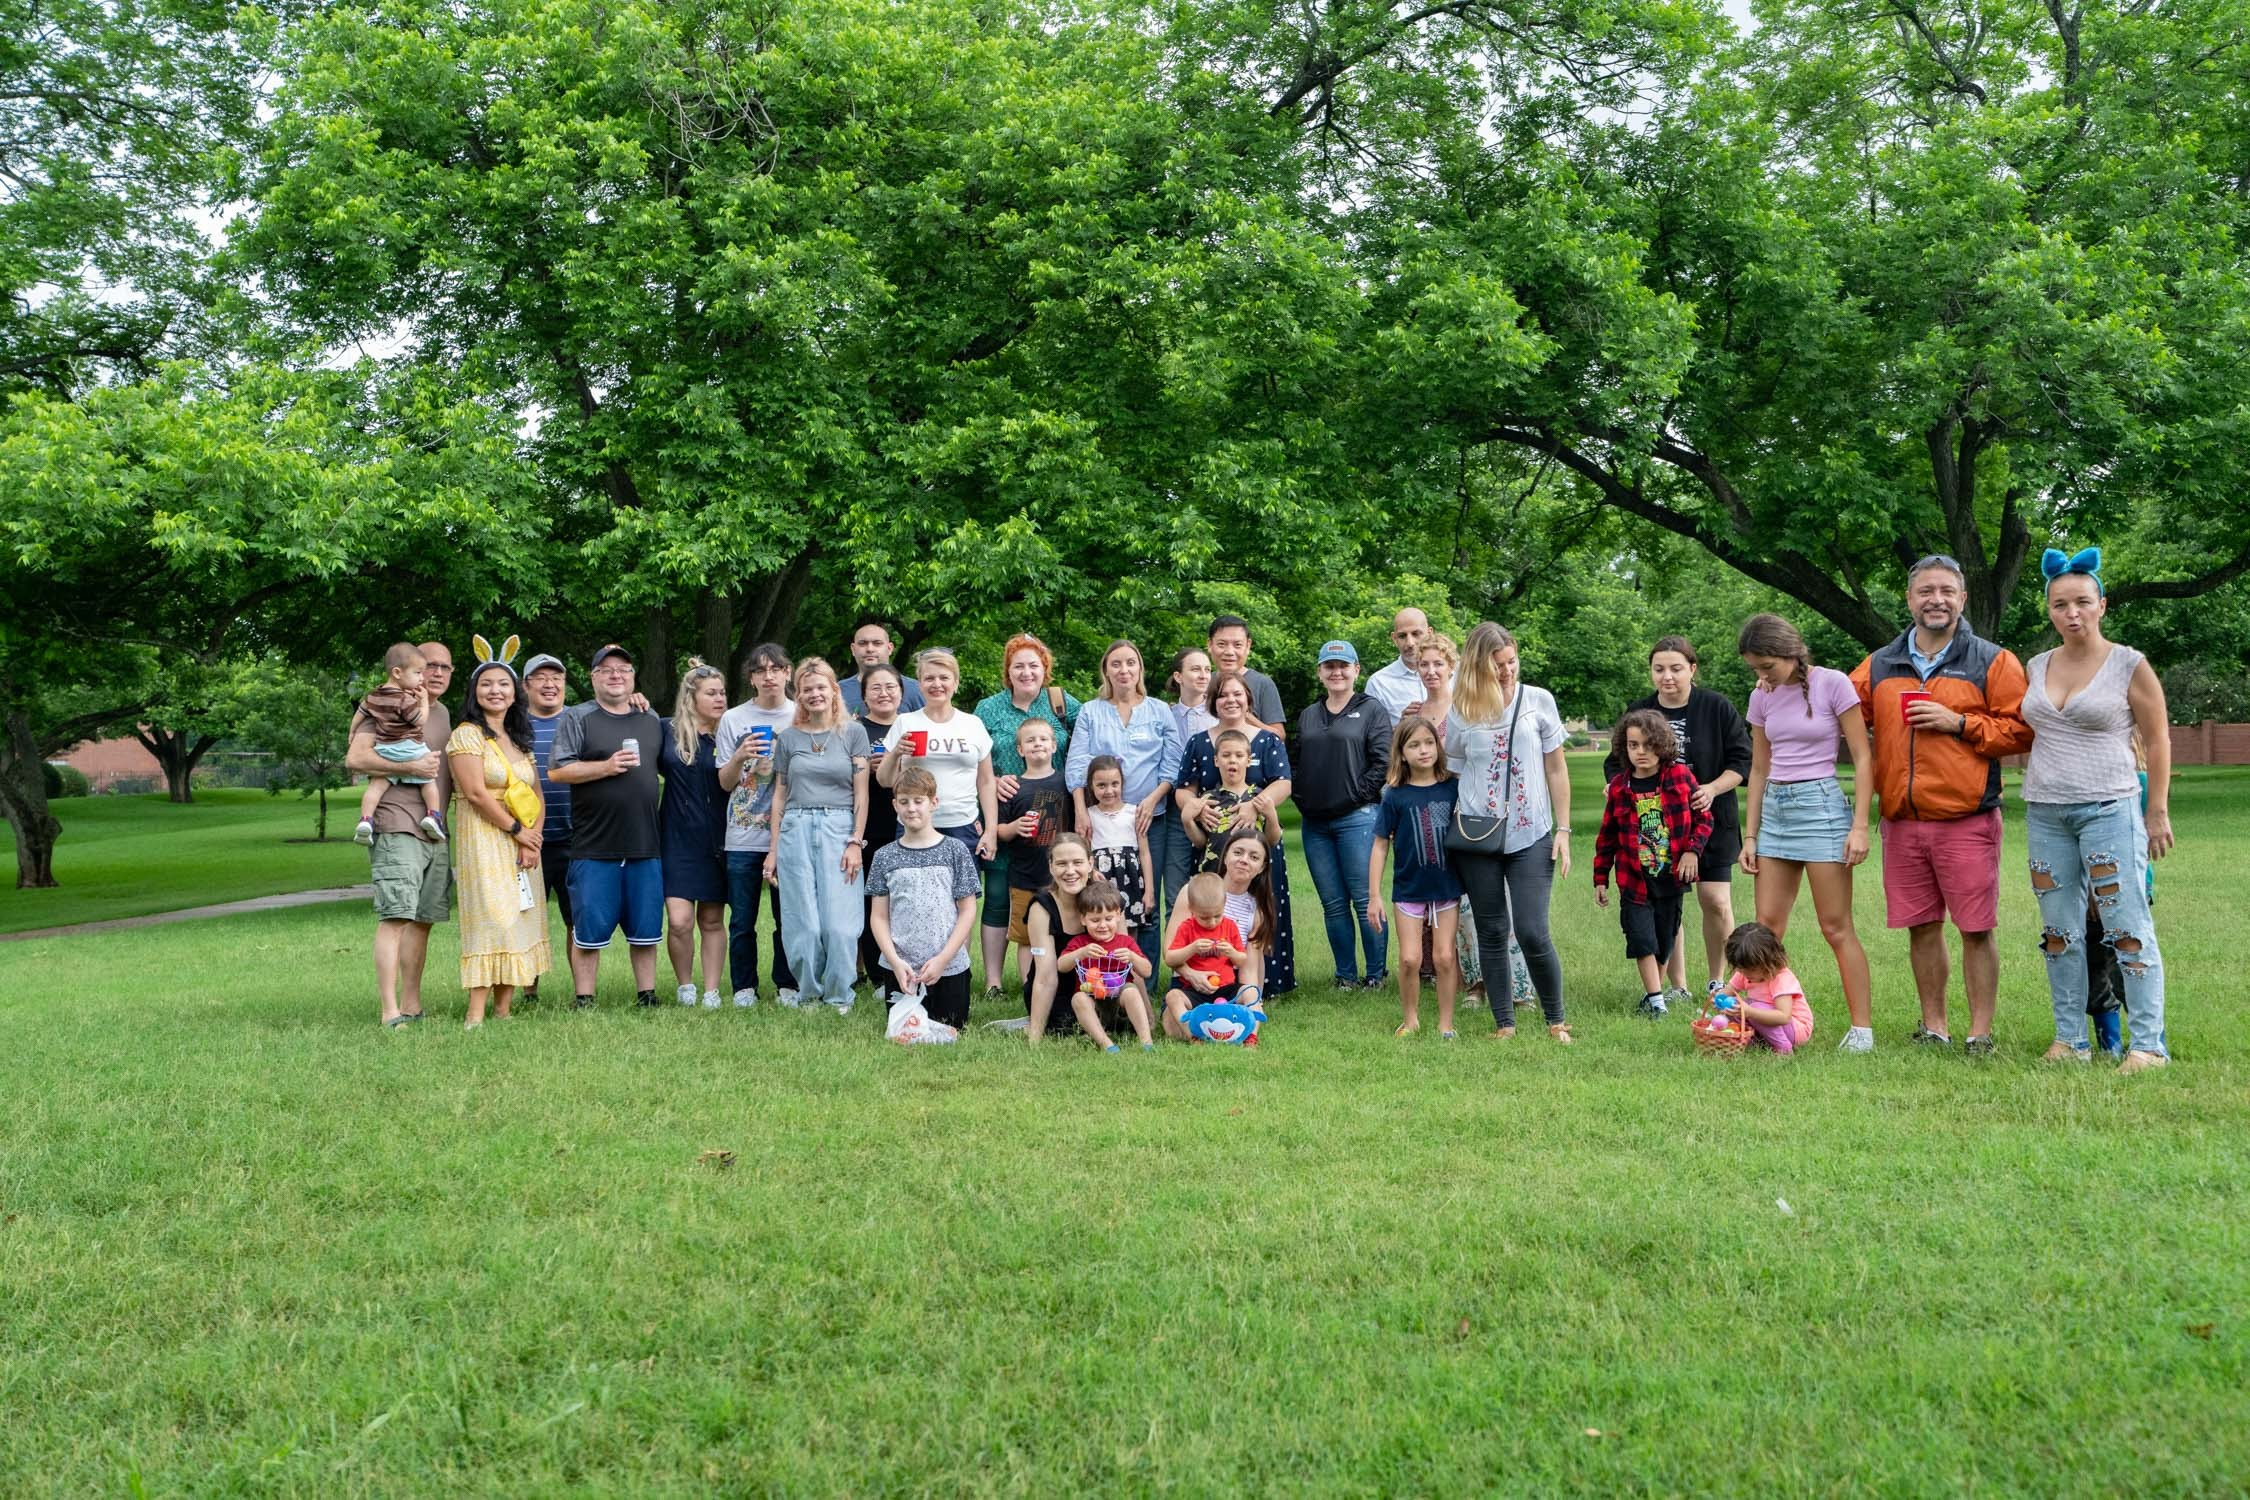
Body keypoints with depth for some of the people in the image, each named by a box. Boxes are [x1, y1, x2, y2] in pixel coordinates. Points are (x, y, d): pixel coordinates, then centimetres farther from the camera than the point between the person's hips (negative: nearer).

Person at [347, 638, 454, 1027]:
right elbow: (355, 758, -14)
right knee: (395, 917, -13)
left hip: (435, 832, 8)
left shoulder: (446, 715, 21)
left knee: (422, 920, 10)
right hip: (396, 827, -8)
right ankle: (389, 1013, -15)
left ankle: (411, 1006, 17)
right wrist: (410, 766, -17)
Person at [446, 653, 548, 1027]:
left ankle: (503, 1010, 4)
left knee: (518, 919, 2)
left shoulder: (520, 740, 17)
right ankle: (476, 1015, -16)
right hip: (484, 841, -7)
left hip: (522, 844, 7)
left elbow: (536, 795, 11)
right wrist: (516, 829, -11)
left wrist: (533, 840, -4)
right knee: (489, 919, -14)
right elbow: (475, 791, -14)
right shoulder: (467, 735, -4)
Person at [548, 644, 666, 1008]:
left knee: (646, 928, 8)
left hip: (645, 845, 4)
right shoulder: (578, 719, 1)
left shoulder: (652, 721, 16)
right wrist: (606, 767, -15)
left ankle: (646, 993, 17)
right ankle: (583, 1000, 6)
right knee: (589, 929, -1)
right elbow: (558, 771, -9)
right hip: (594, 849, -4)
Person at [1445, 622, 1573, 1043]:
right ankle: (1504, 1024, 16)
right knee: (1491, 932, 6)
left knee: (1532, 932, -9)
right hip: (1477, 833, 1)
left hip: (1531, 834, -1)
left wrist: (1563, 829, 2)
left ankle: (1556, 1020, 8)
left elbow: (1556, 768, 6)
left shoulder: (1539, 700, 3)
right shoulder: (1461, 712, 4)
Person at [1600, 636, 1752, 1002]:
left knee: (1715, 902, -6)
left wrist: (1712, 789, -16)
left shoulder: (1717, 707, -2)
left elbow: (1741, 761, 1)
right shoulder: (1637, 712, 5)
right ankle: (1677, 987, 13)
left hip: (1710, 822, -2)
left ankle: (1716, 982, 14)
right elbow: (1616, 764, 12)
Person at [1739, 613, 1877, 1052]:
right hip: (1774, 808, 6)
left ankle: (1862, 1028, 3)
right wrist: (1750, 835, 11)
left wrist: (1859, 826, -13)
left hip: (1820, 803, -6)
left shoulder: (1832, 684, -7)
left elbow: (1862, 760, -7)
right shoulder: (1762, 697, 8)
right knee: (1766, 927, 4)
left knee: (1836, 927, -4)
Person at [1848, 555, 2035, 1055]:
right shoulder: (1878, 667, 12)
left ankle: (1980, 1032, 8)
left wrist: (1959, 723, -13)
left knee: (1976, 929, -1)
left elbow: (2021, 731, -4)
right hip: (1901, 823, 4)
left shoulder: (1992, 662, 2)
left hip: (1967, 821, -3)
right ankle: (1933, 1027, 21)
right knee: (1921, 927, 10)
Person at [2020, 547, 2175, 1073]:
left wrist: (2158, 813, -4)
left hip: (2109, 809, -5)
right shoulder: (2036, 668, 10)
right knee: (2060, 930, 7)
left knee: (2128, 927, -7)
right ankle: (2070, 1039, 14)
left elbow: (2158, 742, -2)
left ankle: (2149, 1044, -3)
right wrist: (2035, 784, 13)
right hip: (2044, 813, 5)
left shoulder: (2129, 665, -4)